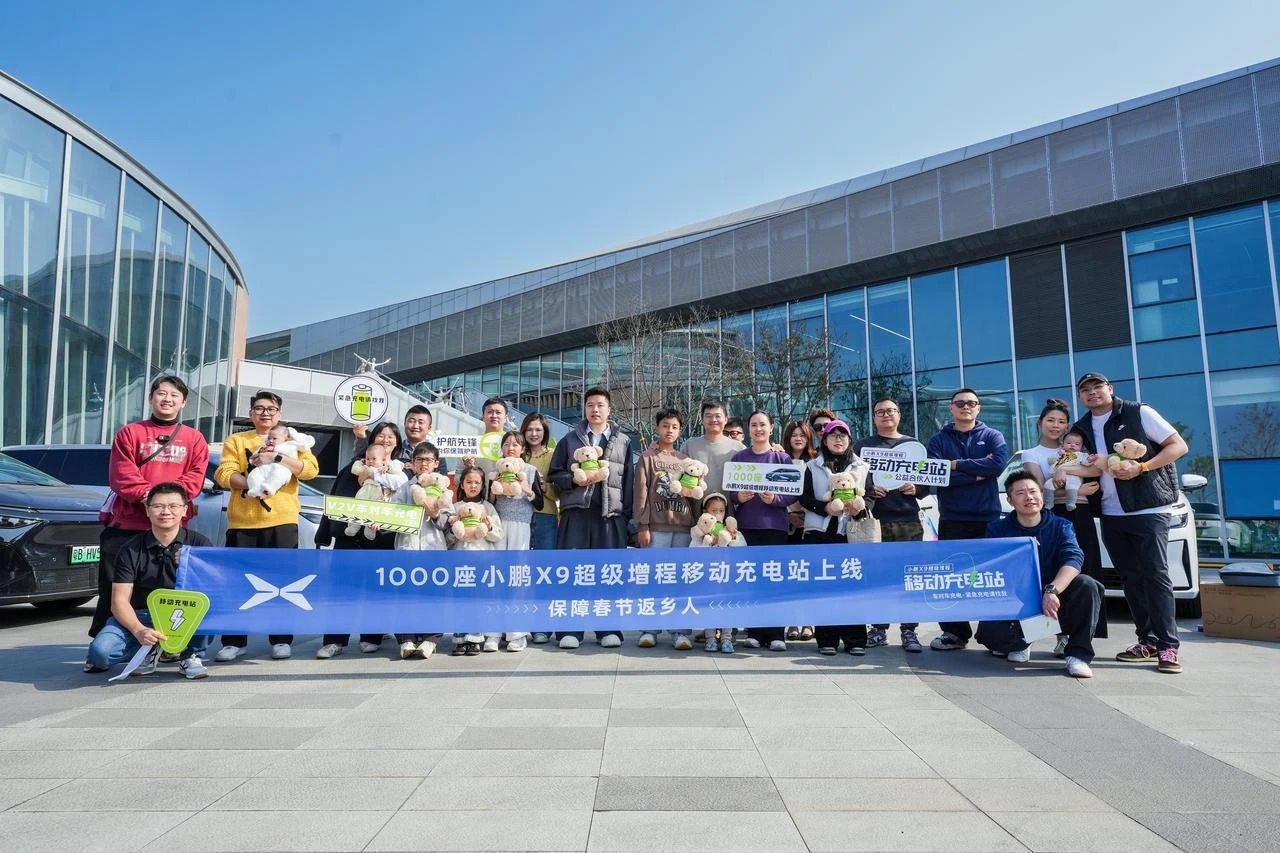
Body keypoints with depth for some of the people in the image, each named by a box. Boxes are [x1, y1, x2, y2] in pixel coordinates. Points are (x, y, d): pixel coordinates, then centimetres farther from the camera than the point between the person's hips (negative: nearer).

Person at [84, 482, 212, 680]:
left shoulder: (198, 543, -4)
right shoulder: (130, 549, -3)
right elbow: (119, 600, -8)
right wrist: (139, 630, -27)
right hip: (140, 617, 1)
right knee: (100, 651, -27)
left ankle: (191, 655, -8)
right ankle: (149, 651, 4)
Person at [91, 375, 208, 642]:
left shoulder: (194, 439, 11)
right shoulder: (129, 433, 8)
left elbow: (195, 477, 0)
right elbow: (121, 474, -2)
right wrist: (147, 493, -18)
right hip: (127, 523, 0)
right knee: (114, 587, 4)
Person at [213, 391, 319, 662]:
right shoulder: (236, 440, 12)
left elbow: (311, 469, -5)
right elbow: (224, 474, -3)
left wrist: (275, 458, -16)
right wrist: (252, 484, -20)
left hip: (282, 521, -1)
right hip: (242, 522, 1)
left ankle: (281, 639, 11)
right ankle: (234, 641, 14)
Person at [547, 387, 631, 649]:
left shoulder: (623, 442, 12)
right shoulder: (570, 440, 12)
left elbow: (628, 481, 8)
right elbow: (555, 474, 10)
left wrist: (627, 515, 1)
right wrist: (576, 480, -9)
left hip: (611, 513, 0)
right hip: (576, 512, 0)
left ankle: (609, 629, 10)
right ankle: (570, 629, 6)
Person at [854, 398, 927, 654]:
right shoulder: (863, 445, 12)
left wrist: (916, 489, -6)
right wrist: (869, 489, -13)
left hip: (908, 518, 1)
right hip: (876, 519, -1)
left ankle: (909, 631, 5)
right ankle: (878, 628, 8)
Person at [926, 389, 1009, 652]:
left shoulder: (992, 436, 8)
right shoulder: (938, 439, 8)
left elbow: (999, 463, -14)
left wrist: (957, 465, -11)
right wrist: (978, 473, -10)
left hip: (987, 517, 0)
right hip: (951, 519, 1)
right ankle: (954, 632, 12)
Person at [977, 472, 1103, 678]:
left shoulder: (1060, 526, 0)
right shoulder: (997, 530, 0)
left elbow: (1074, 558, -20)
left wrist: (1052, 591, -38)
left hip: (1054, 604, 1)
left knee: (1087, 585, -27)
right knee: (988, 631, -30)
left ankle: (1079, 655, -17)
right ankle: (1018, 644, 8)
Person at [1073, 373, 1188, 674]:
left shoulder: (1138, 413, -3)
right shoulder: (1083, 428, 12)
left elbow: (1179, 446, -6)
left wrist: (1141, 467, -18)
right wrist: (1094, 466, -4)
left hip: (1149, 510, -6)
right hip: (1111, 515, 6)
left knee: (1156, 575, -8)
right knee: (1131, 579, 8)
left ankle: (1168, 646, -4)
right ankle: (1148, 641, 14)